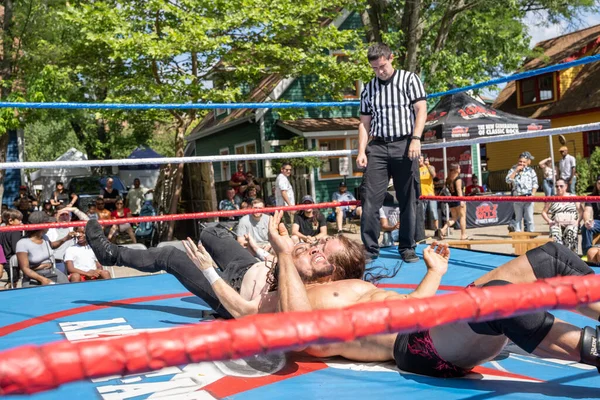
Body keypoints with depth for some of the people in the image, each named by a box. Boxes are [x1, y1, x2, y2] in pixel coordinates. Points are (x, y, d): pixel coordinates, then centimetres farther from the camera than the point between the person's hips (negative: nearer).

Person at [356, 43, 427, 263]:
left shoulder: (409, 79, 5)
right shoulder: (368, 88, 14)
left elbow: (421, 110, -3)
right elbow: (364, 122, 14)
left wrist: (416, 139, -16)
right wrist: (361, 151, 3)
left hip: (404, 145, -2)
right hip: (377, 147, 3)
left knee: (408, 200, 2)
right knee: (370, 199, -5)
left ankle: (407, 248, 12)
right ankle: (369, 248, 3)